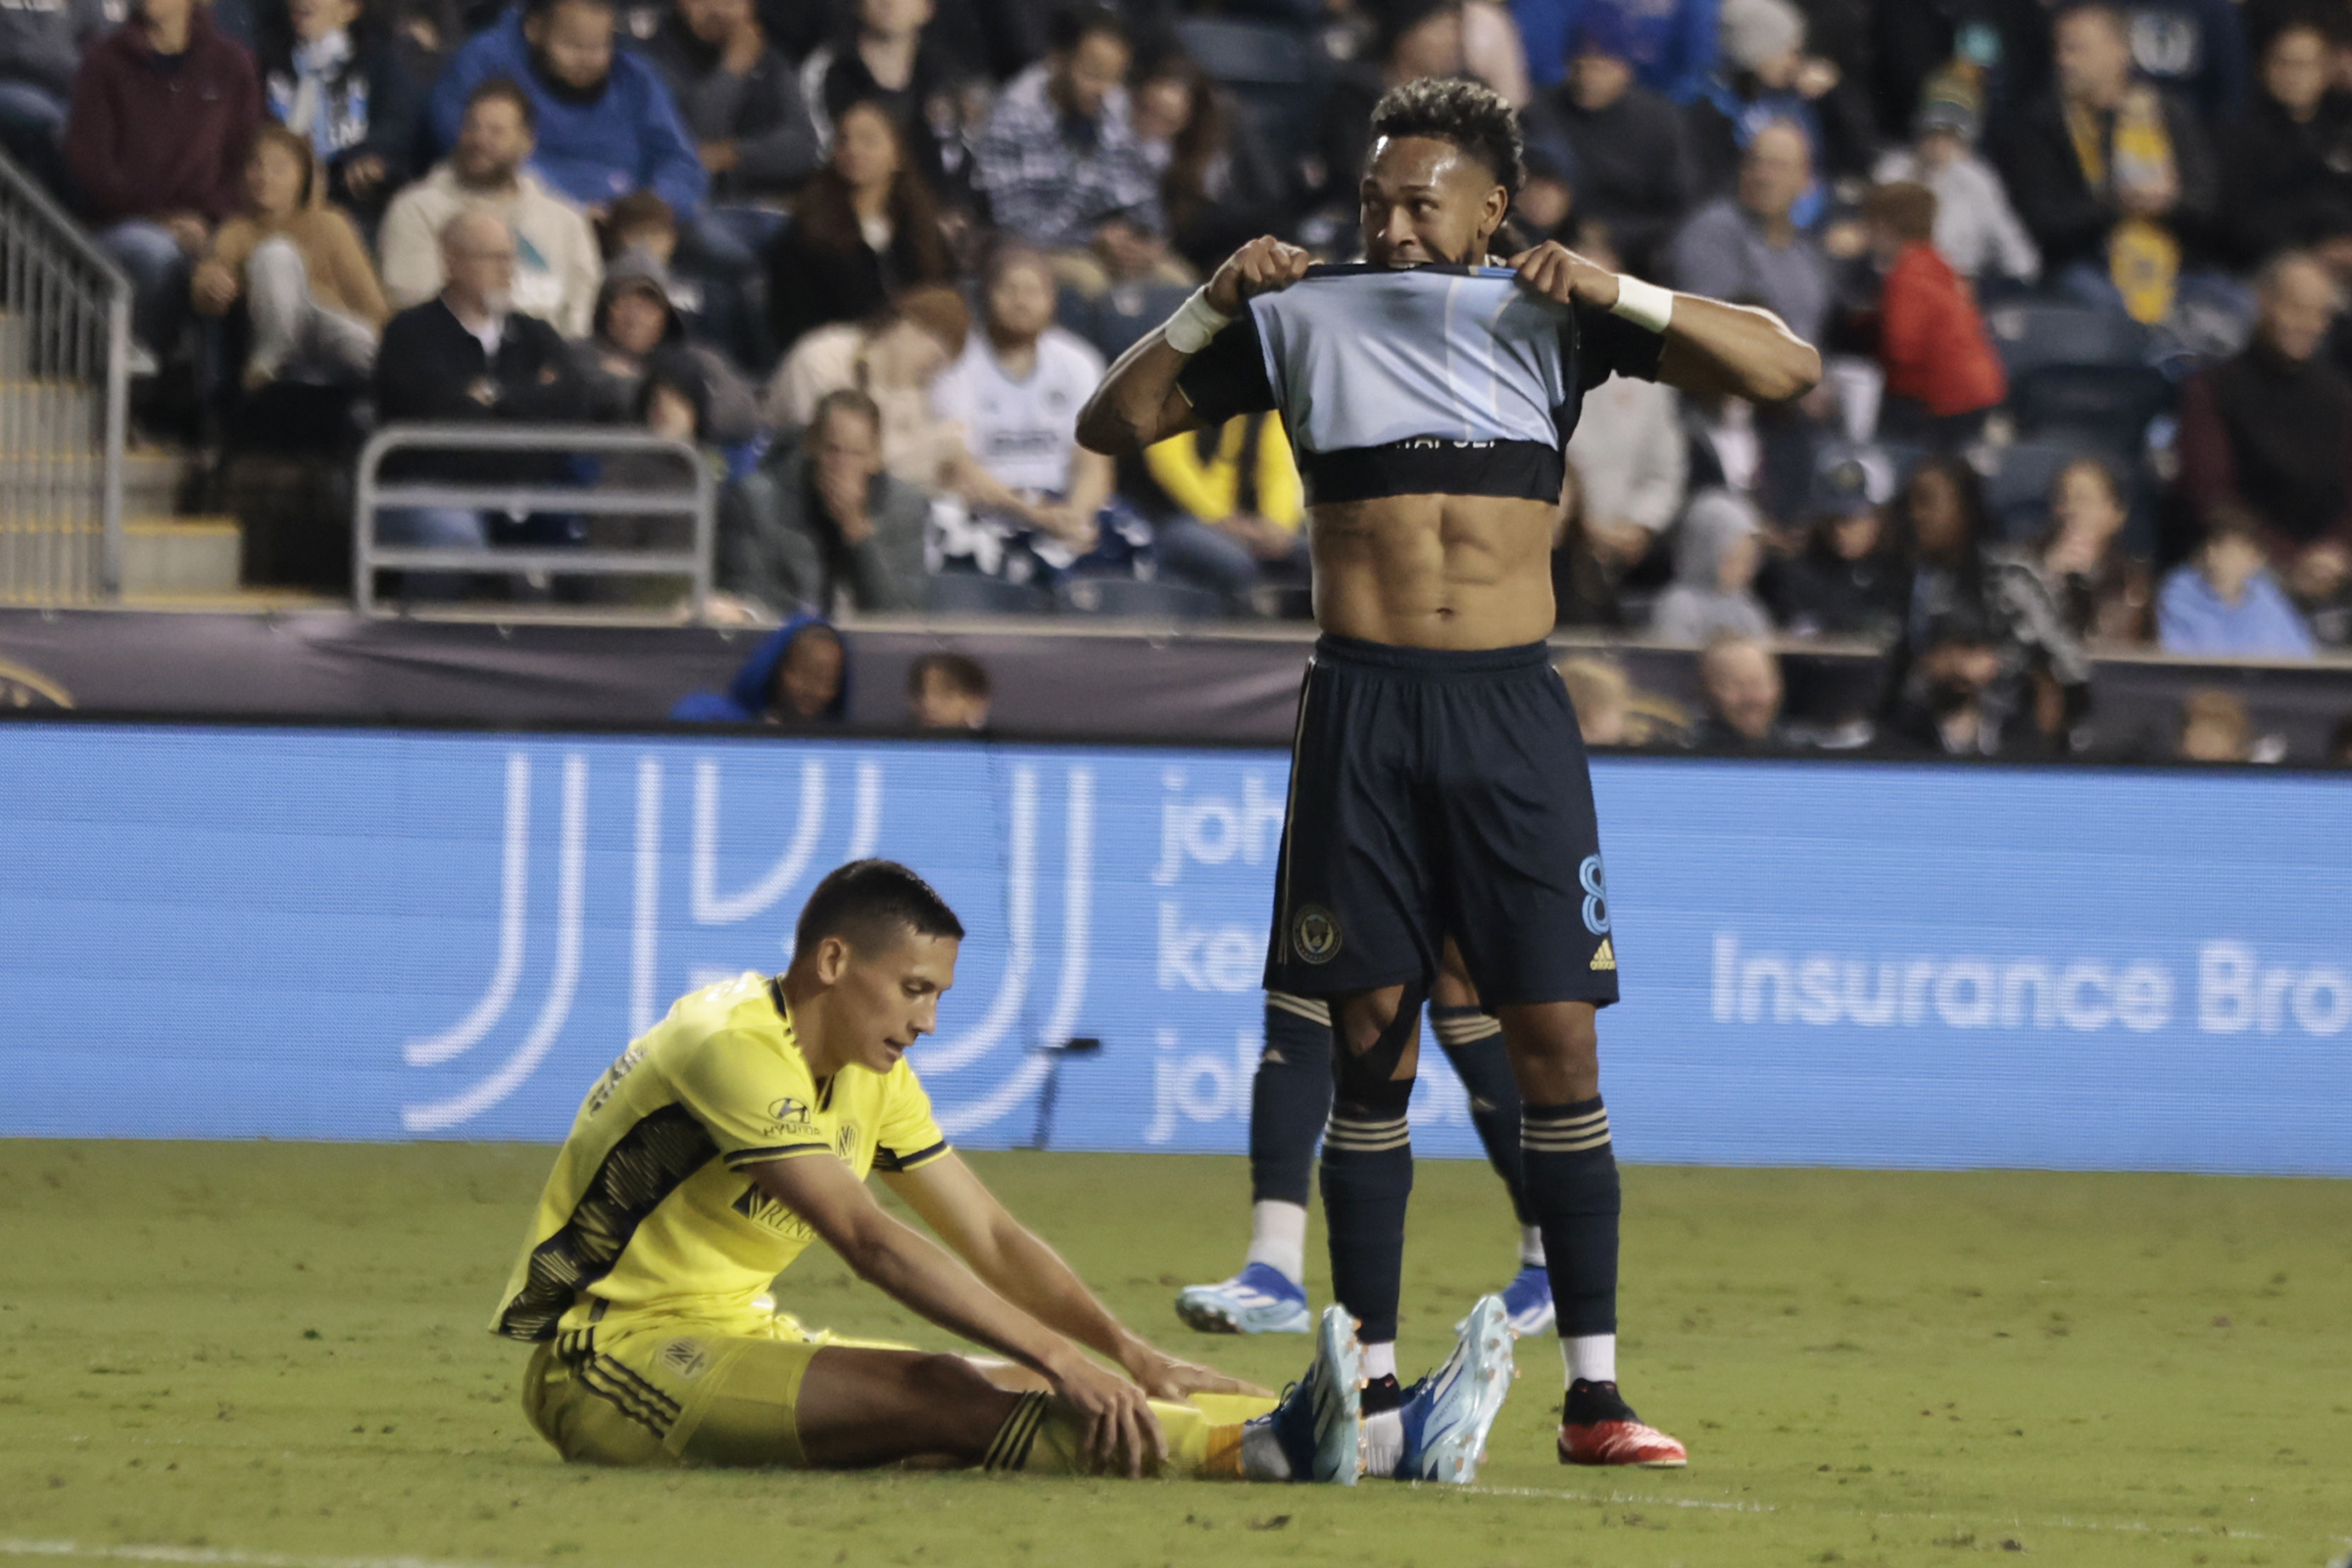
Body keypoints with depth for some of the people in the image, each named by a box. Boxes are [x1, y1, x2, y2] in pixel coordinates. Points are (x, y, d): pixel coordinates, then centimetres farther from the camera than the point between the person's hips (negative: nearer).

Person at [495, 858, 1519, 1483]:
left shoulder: (869, 1077, 10)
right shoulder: (734, 1051, -21)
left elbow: (991, 1238, 10)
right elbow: (870, 1243, -29)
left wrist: (1133, 1356, -6)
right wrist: (1060, 1356, -34)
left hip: (733, 1342, 9)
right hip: (607, 1364, -9)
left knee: (1017, 1393, -9)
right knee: (936, 1399, -29)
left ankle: (1370, 1438, -21)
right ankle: (1269, 1451, -46)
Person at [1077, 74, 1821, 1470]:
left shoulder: (1550, 320, 7)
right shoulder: (1306, 319, 9)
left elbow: (1784, 370, 3)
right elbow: (1115, 423, 13)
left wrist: (1617, 296, -9)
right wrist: (1213, 307, -2)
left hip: (1512, 708, 0)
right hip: (1362, 711, 0)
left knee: (1558, 1043, -5)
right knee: (1371, 1044, 0)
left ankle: (1596, 1393, -3)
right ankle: (1375, 1385, 5)